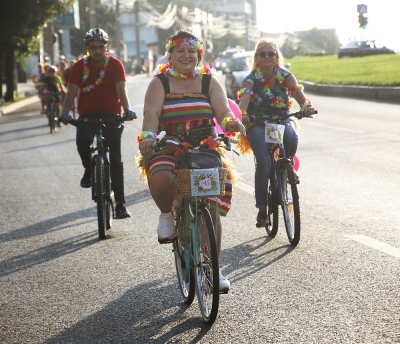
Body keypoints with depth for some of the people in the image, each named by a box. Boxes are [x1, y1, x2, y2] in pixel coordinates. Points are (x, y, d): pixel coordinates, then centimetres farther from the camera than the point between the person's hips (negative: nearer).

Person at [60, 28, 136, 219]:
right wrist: (65, 113, -26)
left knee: (115, 159, -6)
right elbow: (72, 92, -10)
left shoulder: (115, 65, -6)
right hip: (88, 114, 1)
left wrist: (127, 110, -33)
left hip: (111, 114, -1)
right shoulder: (79, 66, -3)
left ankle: (120, 203, -3)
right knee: (83, 140, -31)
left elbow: (121, 90, -15)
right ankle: (89, 169, 1)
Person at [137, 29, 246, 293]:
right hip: (167, 149, -2)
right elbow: (151, 113, -11)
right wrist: (148, 135, -33)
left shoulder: (209, 82, 11)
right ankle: (168, 214, 1)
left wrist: (231, 123, -29)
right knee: (161, 180, -36)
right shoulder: (160, 83, 6)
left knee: (211, 208, -9)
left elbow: (223, 111, -4)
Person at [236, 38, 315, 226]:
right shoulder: (251, 79, -8)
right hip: (257, 124, -1)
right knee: (263, 162, -24)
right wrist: (243, 115, -49)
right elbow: (244, 98, -27)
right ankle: (262, 209, -14)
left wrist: (306, 105, -43)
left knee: (290, 138, -35)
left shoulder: (285, 75, -4)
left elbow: (298, 92, -20)